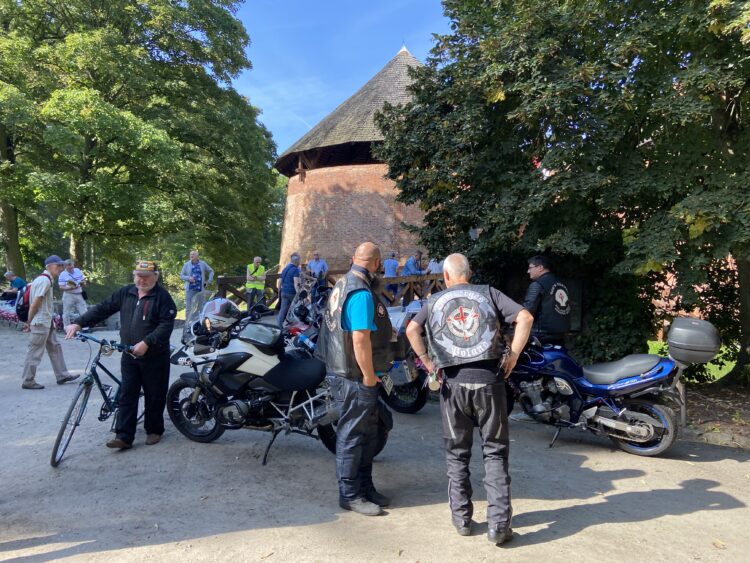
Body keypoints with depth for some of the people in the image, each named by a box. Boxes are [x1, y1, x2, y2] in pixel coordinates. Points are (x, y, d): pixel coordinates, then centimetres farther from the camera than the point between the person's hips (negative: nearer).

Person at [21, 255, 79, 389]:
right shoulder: (45, 280, -17)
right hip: (40, 323, -10)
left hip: (46, 322, 10)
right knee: (35, 353, -2)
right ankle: (28, 382, 7)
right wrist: (29, 321, -13)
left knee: (55, 348, 13)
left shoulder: (43, 279, 14)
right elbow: (35, 303, -21)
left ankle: (62, 375, 18)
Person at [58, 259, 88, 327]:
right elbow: (61, 288, -9)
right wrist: (71, 288, -25)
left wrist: (82, 283, -10)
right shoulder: (62, 275, -6)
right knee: (67, 313, 2)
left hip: (79, 295, 4)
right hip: (68, 295, -4)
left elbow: (84, 281, 14)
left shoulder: (78, 271, 7)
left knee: (84, 312, 2)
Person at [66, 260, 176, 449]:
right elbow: (102, 309, 9)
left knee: (154, 396, 7)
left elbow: (166, 325, -18)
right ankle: (124, 437, 9)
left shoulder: (163, 296, -10)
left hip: (155, 357, -5)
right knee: (127, 396, 5)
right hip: (129, 356, 5)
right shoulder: (125, 293, 8)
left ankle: (154, 430, 24)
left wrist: (146, 343, -27)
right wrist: (78, 323, -1)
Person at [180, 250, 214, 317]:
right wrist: (188, 278, -13)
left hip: (200, 289, 1)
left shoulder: (202, 264, 7)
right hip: (190, 289, -1)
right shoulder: (187, 264, 4)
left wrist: (209, 281, 6)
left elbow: (211, 271, 16)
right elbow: (181, 276, 6)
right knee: (188, 307, -1)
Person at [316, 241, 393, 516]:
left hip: (342, 369, 10)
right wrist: (369, 376, -16)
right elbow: (360, 340, -26)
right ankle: (350, 495, 18)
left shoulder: (343, 284, 10)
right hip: (355, 377, -10)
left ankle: (365, 487, 31)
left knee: (368, 434, 18)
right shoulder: (362, 294, -22)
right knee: (352, 435, 3)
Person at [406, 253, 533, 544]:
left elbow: (411, 329, -5)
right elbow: (525, 317, -3)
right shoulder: (488, 293, 7)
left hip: (454, 382, 1)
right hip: (488, 380, 0)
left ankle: (461, 518, 22)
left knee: (457, 453, 14)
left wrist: (427, 360, 3)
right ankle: (498, 523, 7)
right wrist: (513, 355, 1)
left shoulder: (435, 300, 9)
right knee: (494, 452, 9)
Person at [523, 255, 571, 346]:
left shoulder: (537, 285, -11)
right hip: (560, 337, 8)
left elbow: (528, 310, -19)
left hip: (542, 337, -8)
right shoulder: (562, 284, 16)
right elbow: (567, 309, 19)